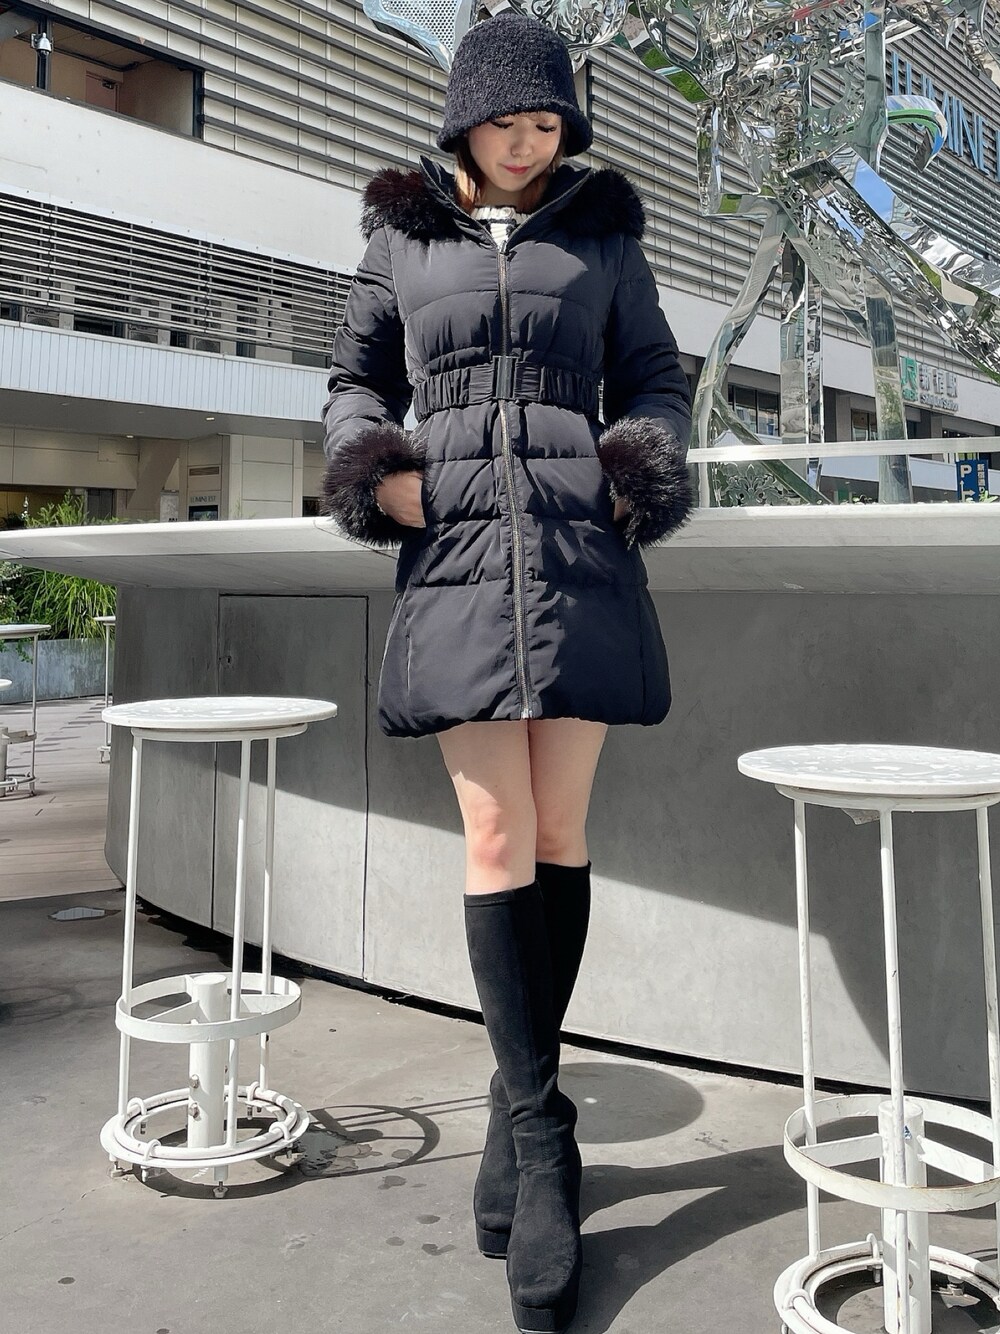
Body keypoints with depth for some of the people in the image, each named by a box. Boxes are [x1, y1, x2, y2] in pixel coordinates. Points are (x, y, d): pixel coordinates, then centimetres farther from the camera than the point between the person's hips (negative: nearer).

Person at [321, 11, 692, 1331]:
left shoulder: (602, 232, 15)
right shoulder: (400, 236, 15)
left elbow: (656, 382, 17)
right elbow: (360, 379, 20)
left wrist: (647, 464, -3)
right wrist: (373, 467, 0)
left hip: (583, 553, 1)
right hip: (456, 554, 0)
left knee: (560, 833, 1)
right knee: (495, 839, -7)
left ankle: (518, 1104, 16)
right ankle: (544, 1142, -1)